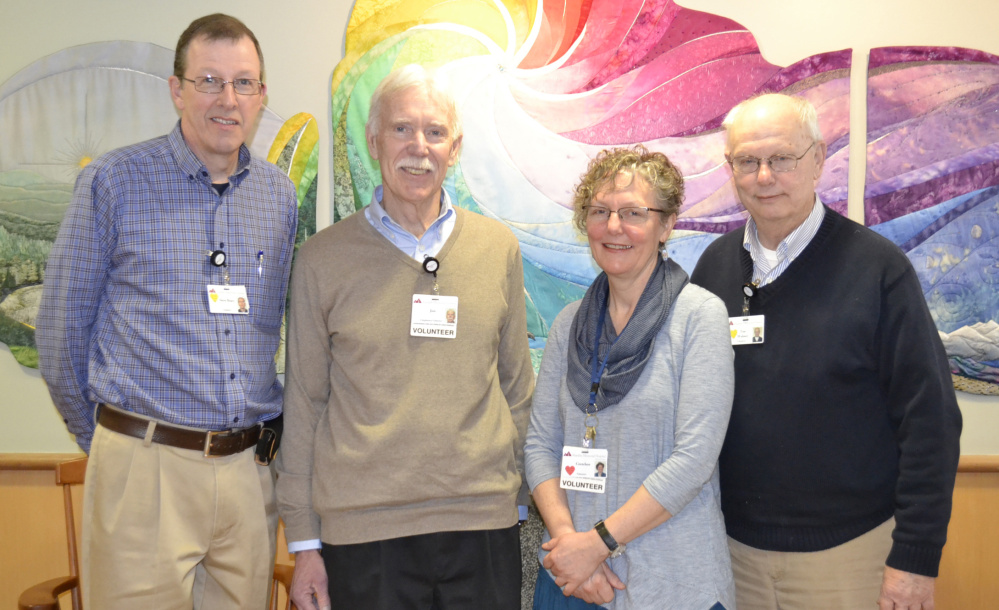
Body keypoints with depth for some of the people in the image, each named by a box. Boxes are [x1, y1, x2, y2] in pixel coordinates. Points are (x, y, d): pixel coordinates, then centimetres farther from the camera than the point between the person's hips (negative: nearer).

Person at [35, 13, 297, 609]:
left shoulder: (281, 196, 7)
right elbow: (62, 329, 1)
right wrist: (104, 441, 7)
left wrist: (264, 439, 14)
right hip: (145, 470, -3)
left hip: (251, 472, 4)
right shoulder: (113, 181, -5)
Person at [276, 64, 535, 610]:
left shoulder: (499, 248, 5)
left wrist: (518, 498, 11)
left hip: (483, 523, 2)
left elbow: (517, 387, 11)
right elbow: (303, 403, 3)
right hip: (362, 530, -1)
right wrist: (303, 540, 3)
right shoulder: (323, 258, 1)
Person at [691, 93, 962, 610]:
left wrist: (915, 558, -11)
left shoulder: (877, 266, -11)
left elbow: (930, 420, -10)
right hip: (733, 544, 3)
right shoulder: (716, 263, 1)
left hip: (845, 551, -3)